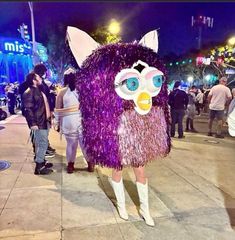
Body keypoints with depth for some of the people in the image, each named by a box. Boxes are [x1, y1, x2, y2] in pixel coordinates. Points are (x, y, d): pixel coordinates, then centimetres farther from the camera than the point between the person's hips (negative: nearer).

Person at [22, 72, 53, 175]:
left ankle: (42, 161, 30)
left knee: (42, 143, 17)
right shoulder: (29, 93, -14)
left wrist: (49, 118, 22)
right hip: (38, 123, -9)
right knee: (42, 143, -7)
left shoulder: (39, 90, 16)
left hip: (45, 121, 9)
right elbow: (28, 109, -20)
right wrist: (32, 123, -24)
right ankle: (39, 167, 2)